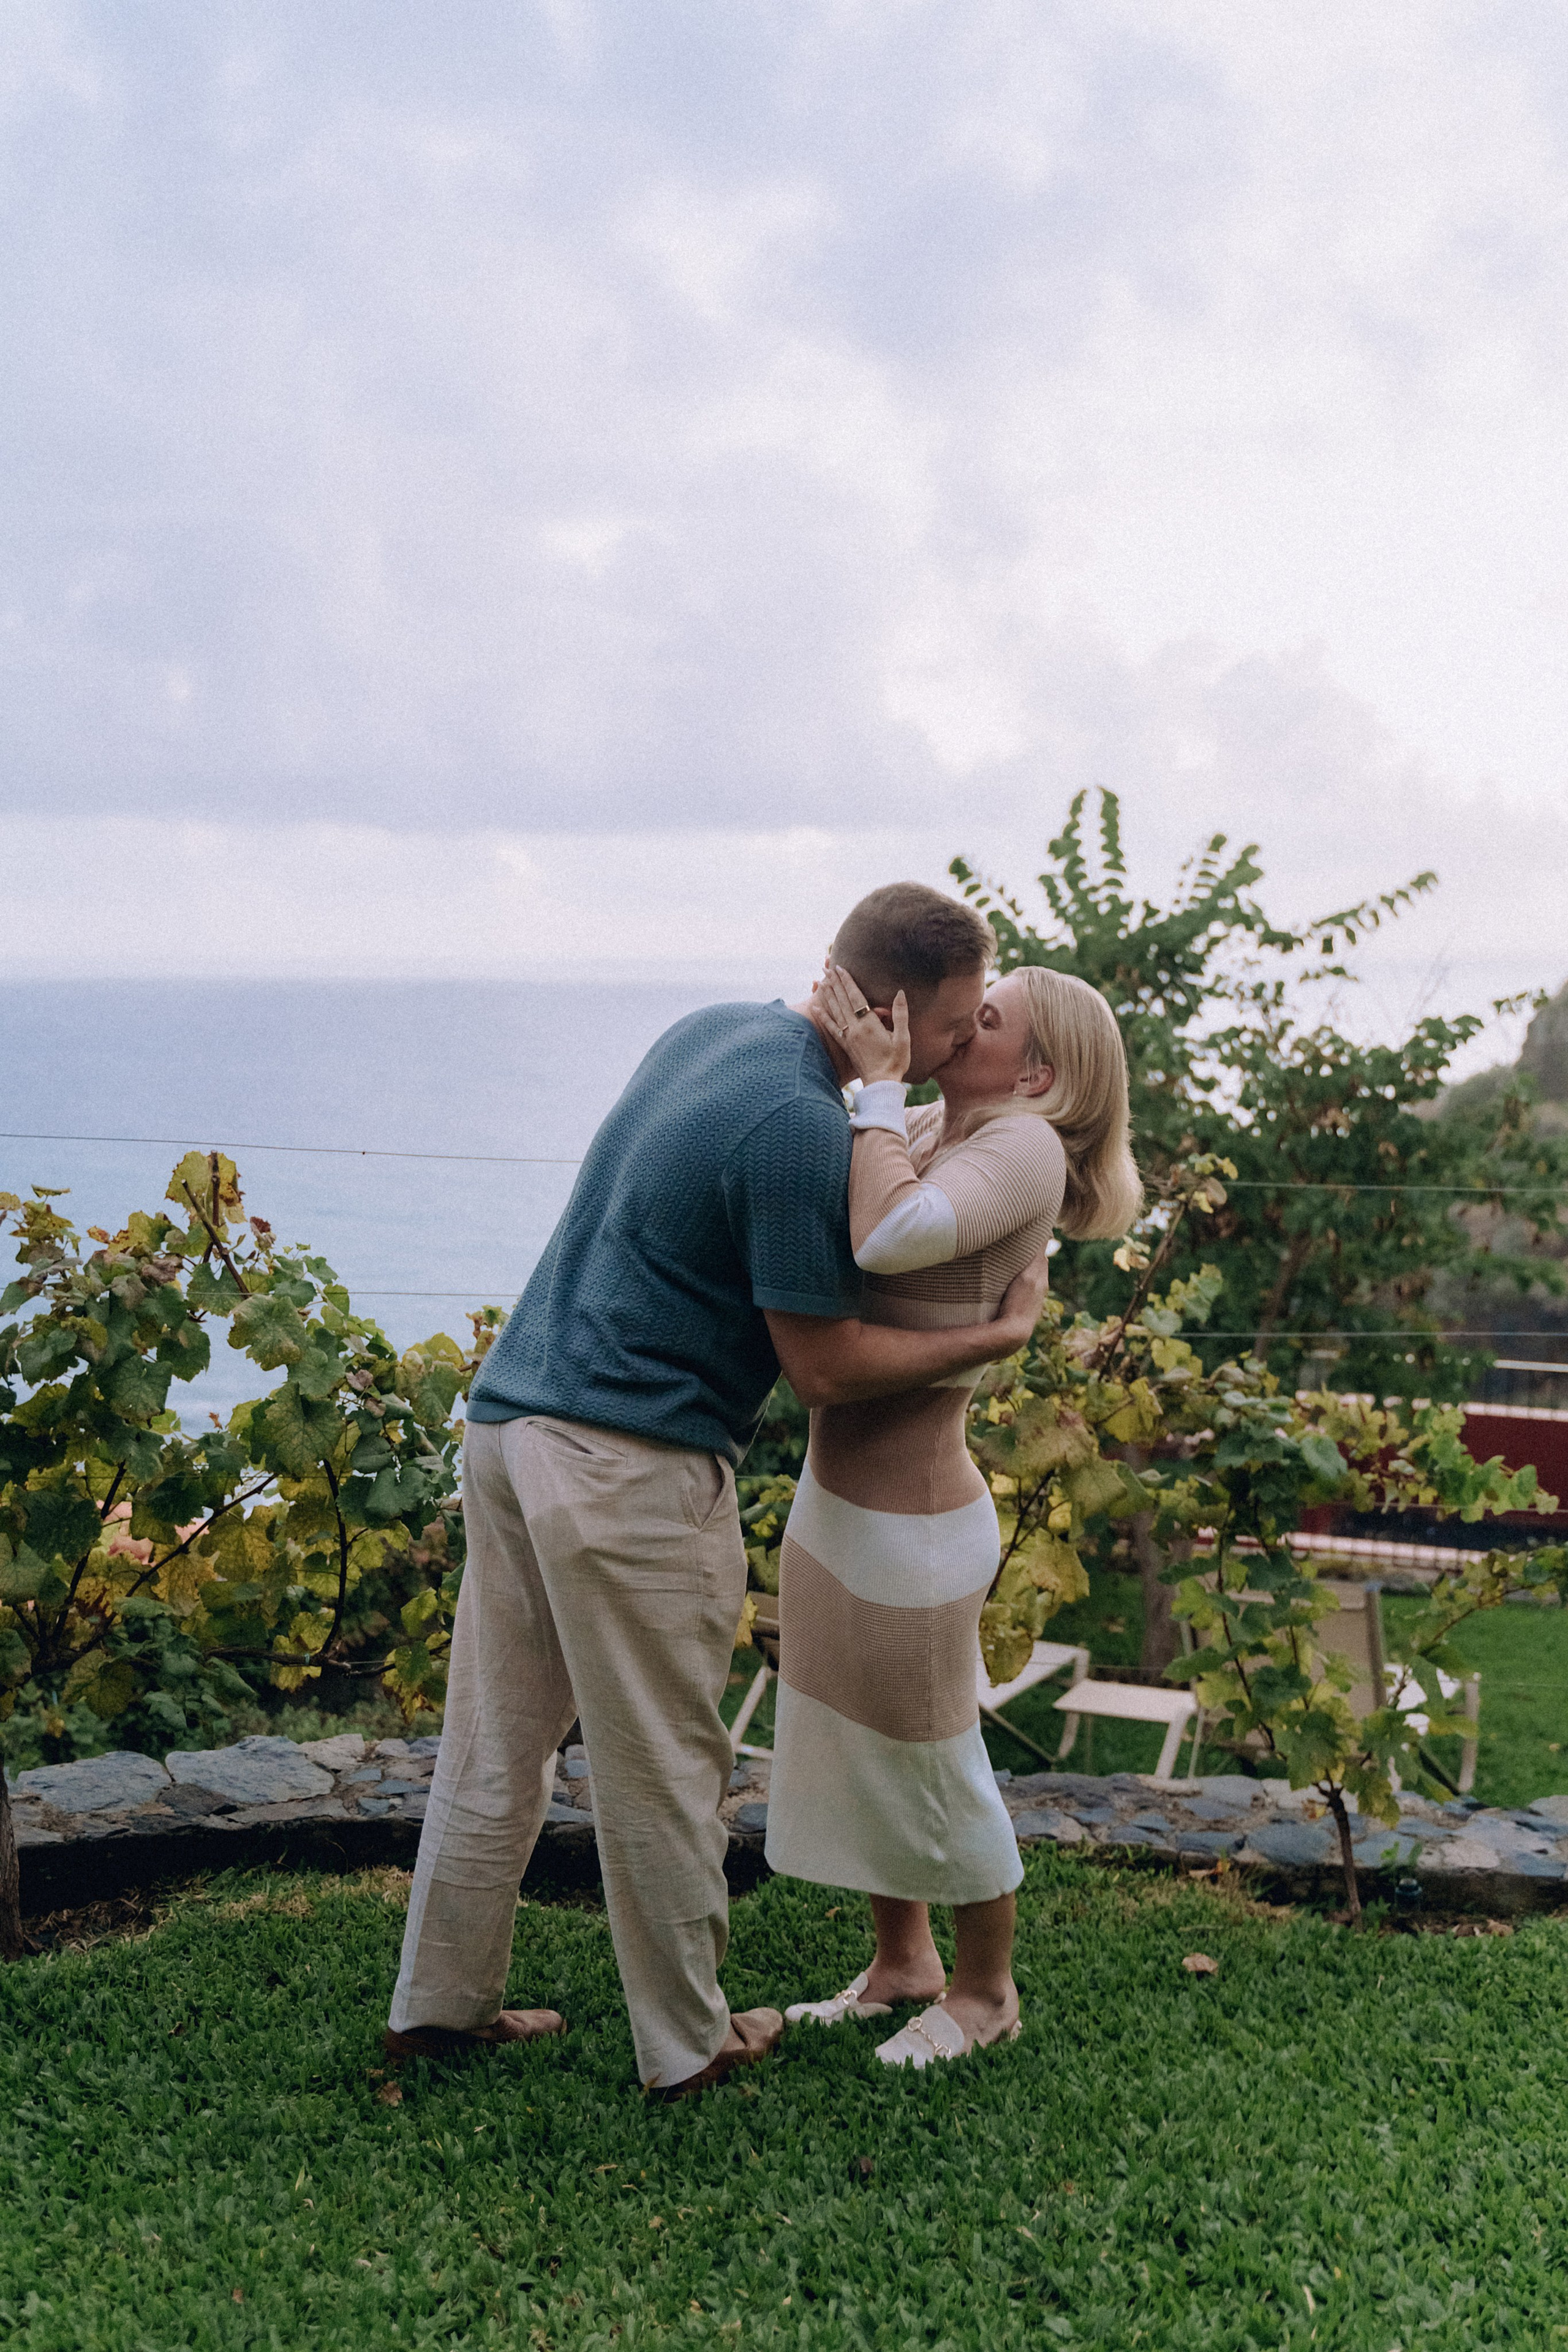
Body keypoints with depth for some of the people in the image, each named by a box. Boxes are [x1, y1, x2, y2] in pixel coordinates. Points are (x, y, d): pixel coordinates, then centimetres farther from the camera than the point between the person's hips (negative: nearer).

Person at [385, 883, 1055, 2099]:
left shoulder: (715, 1030, 10)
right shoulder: (801, 1127, -19)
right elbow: (823, 1366, -13)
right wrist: (1001, 1331, -3)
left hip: (510, 1418, 9)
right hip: (632, 1471, -9)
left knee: (497, 1737, 17)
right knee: (662, 1767, 6)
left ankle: (441, 2001, 30)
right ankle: (691, 2042, 21)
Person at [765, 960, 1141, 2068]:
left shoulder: (1026, 1148, -20)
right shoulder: (923, 1130, 4)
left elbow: (888, 1237, -37)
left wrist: (877, 1079, -26)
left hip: (914, 1531, -8)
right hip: (831, 1510, 8)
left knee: (935, 1770, 11)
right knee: (849, 1754, 23)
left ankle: (986, 1993, 35)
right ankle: (901, 1963, 44)